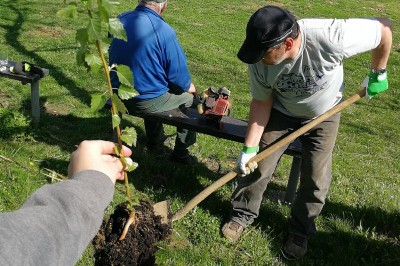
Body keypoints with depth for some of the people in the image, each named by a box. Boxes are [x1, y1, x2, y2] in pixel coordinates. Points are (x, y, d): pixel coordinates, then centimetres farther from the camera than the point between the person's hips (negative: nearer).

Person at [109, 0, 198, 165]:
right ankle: (180, 153, 28)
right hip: (147, 101, -6)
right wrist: (189, 87, 7)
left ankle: (155, 144, 48)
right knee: (190, 97, 18)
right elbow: (178, 74, -15)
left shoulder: (119, 20, -5)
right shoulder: (163, 31, -23)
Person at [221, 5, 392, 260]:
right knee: (257, 166, 2)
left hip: (324, 115, -1)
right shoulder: (259, 63, -32)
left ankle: (300, 231, 26)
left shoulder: (331, 38, -42)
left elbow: (384, 28, -25)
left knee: (316, 180, 1)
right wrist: (250, 147, -16)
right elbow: (262, 102, -15)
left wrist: (378, 74, -13)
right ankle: (243, 214, 28)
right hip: (281, 112, 1)